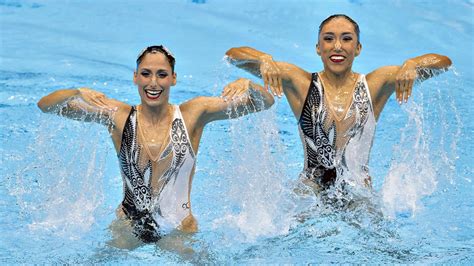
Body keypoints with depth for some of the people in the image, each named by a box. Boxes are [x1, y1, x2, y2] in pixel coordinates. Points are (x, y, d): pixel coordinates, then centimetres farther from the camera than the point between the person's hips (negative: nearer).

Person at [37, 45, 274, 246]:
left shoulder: (194, 114, -4)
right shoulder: (117, 116, -3)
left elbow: (265, 103, -6)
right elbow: (45, 106, -4)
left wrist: (246, 85, -28)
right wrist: (77, 93, -25)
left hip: (180, 230, 0)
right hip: (128, 230, 1)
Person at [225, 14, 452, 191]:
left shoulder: (374, 85, 4)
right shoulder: (300, 83, 2)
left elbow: (443, 62, 1)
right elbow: (233, 54, 0)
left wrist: (411, 66, -19)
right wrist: (264, 60, -21)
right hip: (309, 194, -1)